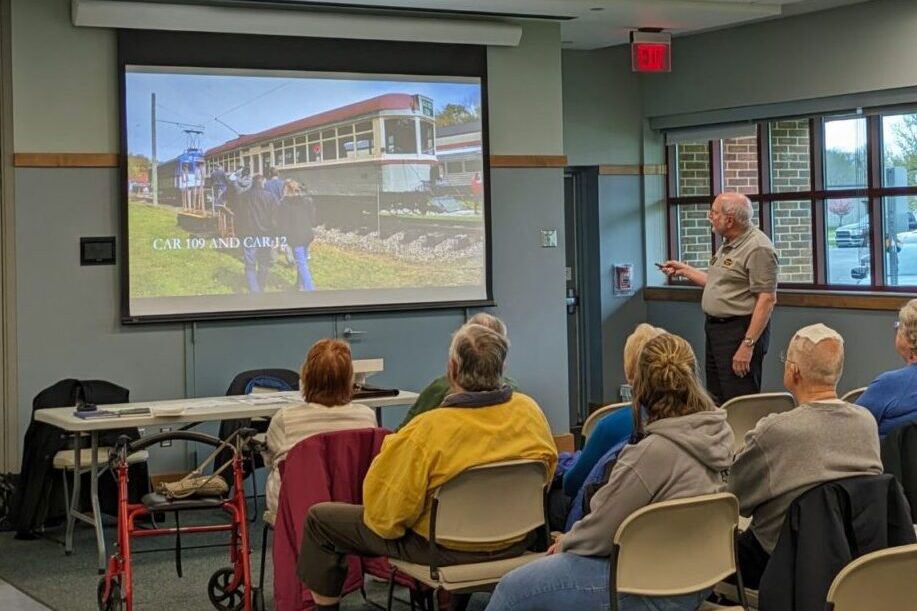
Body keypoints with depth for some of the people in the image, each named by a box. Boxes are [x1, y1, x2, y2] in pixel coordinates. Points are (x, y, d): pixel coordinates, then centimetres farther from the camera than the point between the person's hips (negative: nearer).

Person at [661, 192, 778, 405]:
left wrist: (748, 344, -25)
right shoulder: (728, 245, 15)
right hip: (715, 329, 10)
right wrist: (684, 270, 25)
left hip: (740, 330, -10)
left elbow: (767, 299, -22)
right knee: (716, 401, 15)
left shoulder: (758, 248, -17)